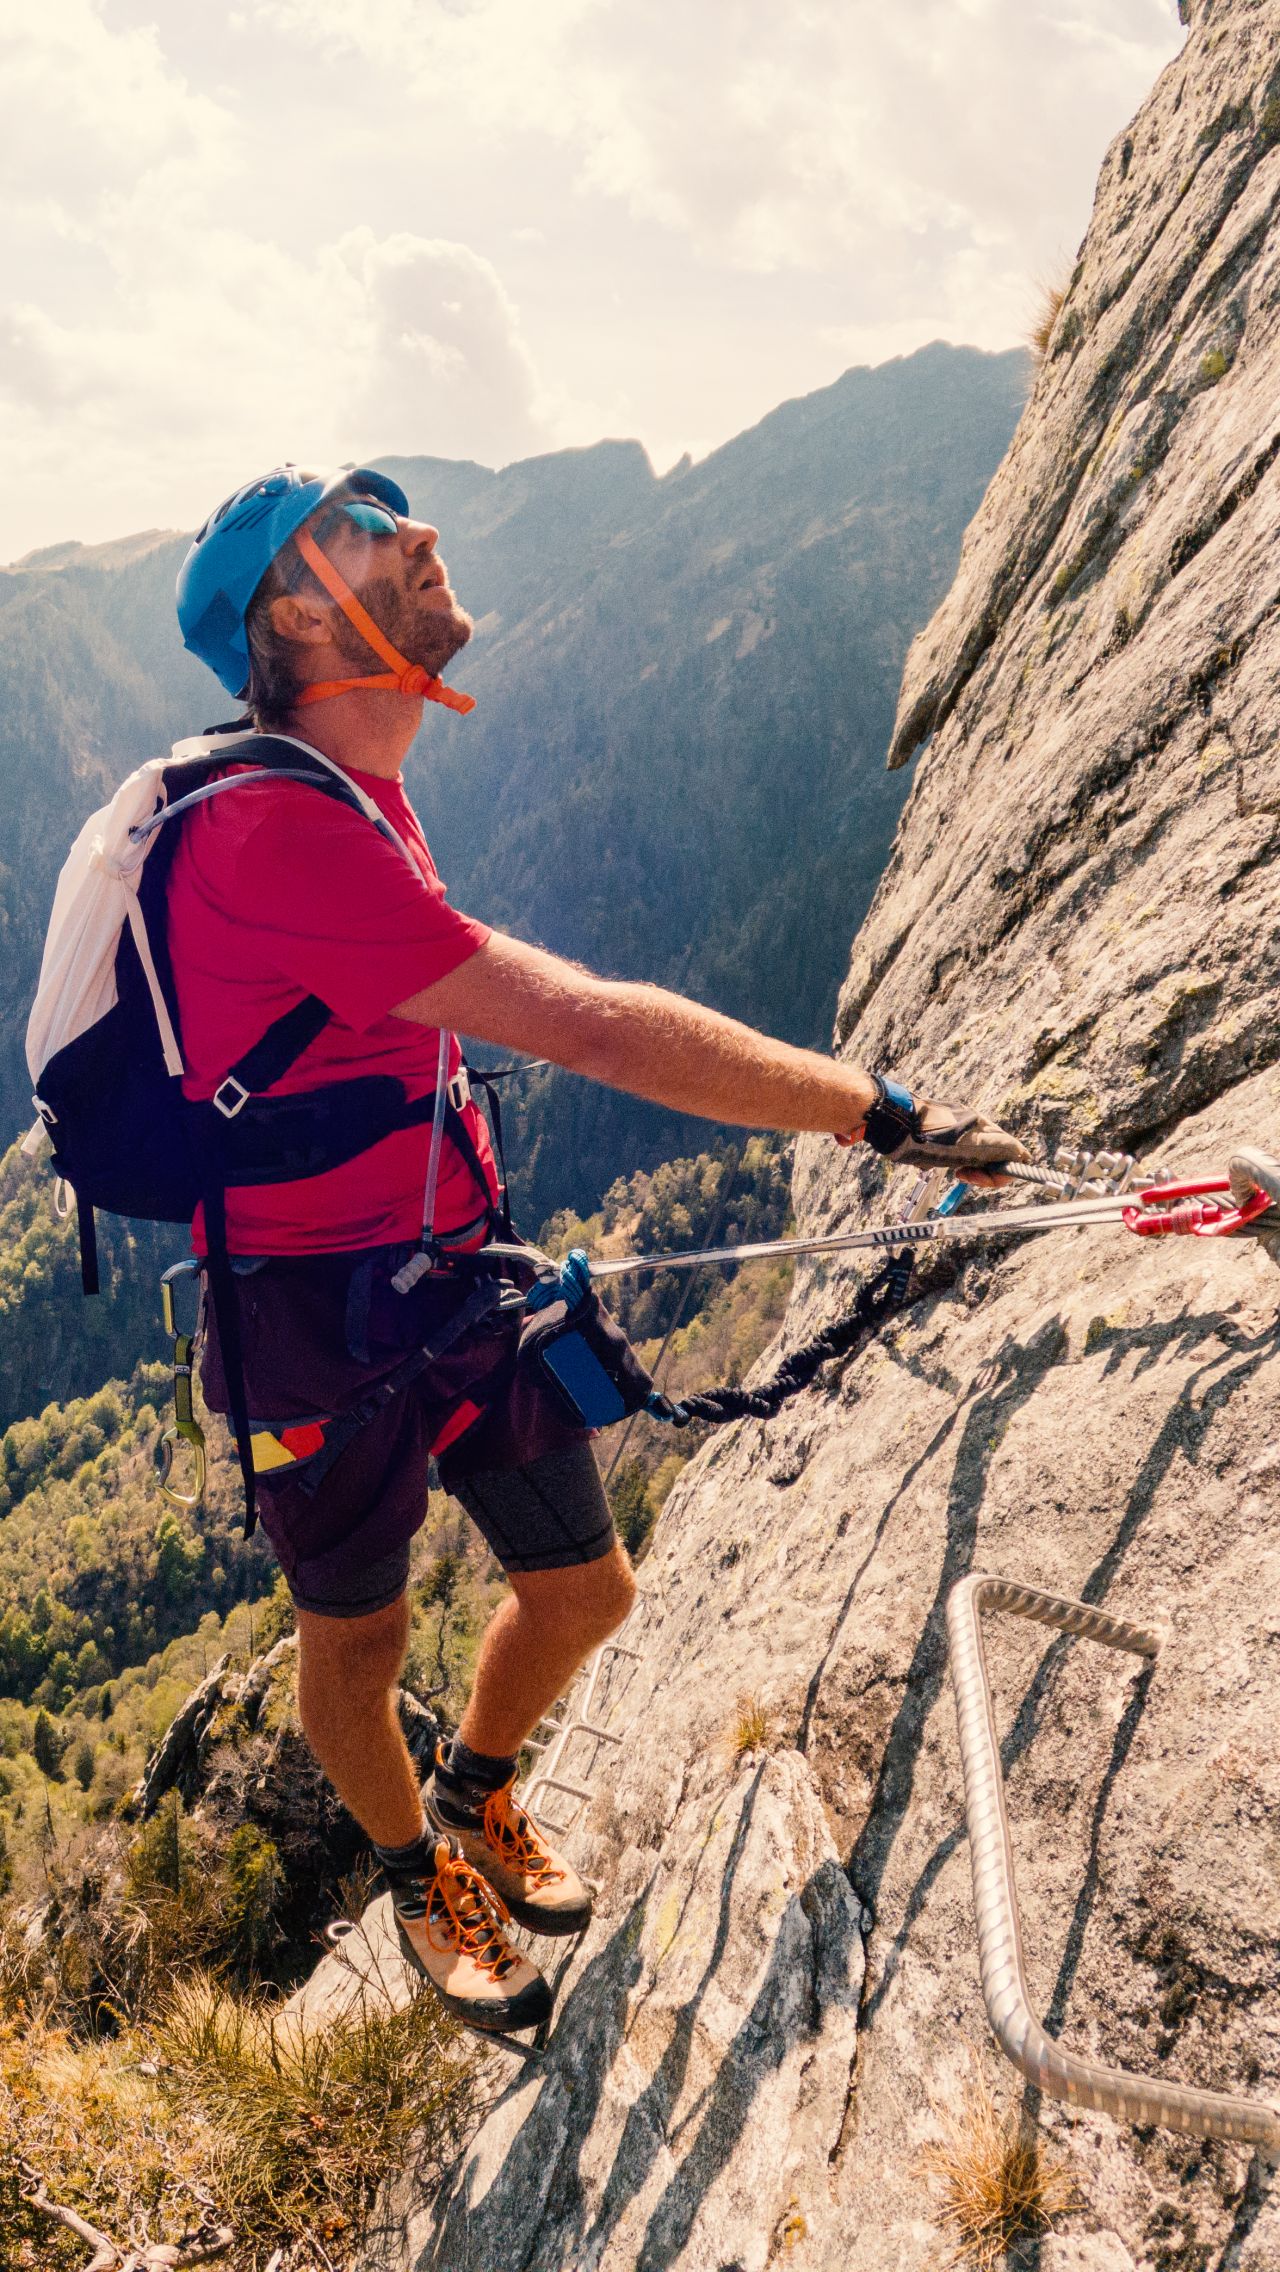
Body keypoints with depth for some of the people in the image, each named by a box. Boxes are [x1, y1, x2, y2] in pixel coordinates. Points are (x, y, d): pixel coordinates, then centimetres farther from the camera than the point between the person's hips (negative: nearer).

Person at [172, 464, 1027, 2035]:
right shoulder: (273, 828, -27)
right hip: (325, 1325, -8)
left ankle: (474, 1799, 46)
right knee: (358, 1633, 16)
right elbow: (583, 1026, -33)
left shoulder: (357, 792, 6)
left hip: (458, 1273, 8)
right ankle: (417, 1876, 45)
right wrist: (882, 1115, -30)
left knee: (584, 1590, 15)